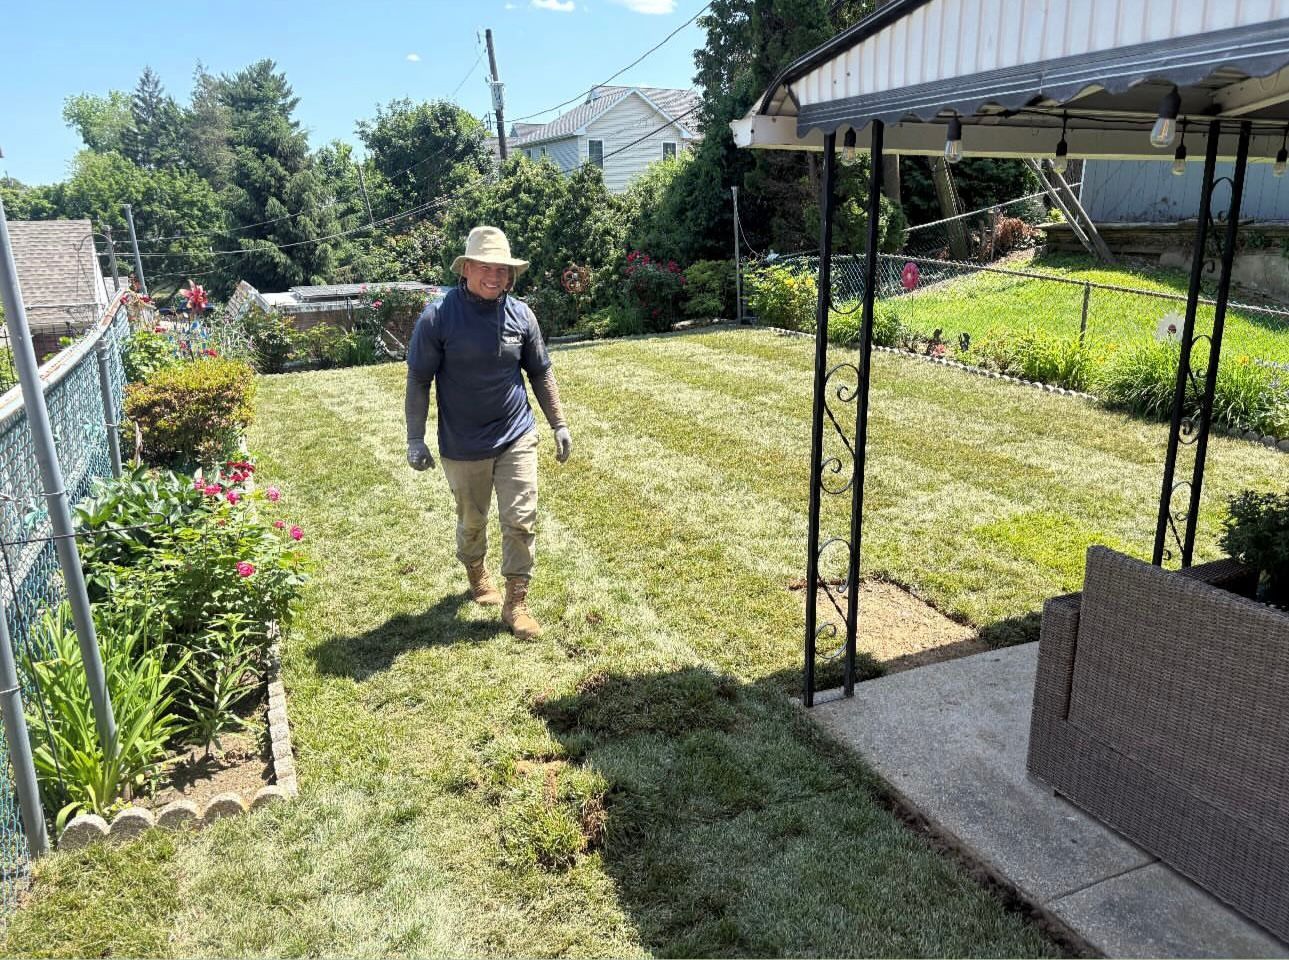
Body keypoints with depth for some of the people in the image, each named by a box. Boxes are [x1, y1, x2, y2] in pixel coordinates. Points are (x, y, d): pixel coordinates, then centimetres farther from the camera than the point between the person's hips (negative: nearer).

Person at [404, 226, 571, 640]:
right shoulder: (438, 317, -12)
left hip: (517, 438, 2)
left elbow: (541, 373, 8)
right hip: (463, 445, -1)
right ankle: (476, 572, 46)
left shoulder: (520, 314, -3)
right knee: (471, 521, 17)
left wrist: (559, 424, 7)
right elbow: (418, 380, -6)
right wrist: (415, 439, -8)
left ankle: (516, 603, 12)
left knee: (521, 521, -1)